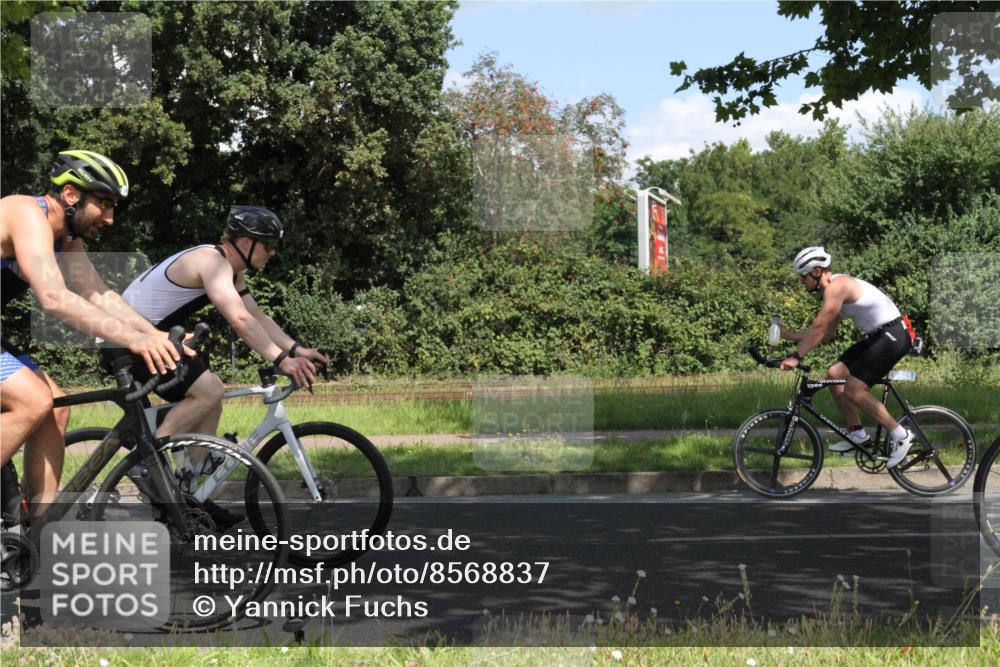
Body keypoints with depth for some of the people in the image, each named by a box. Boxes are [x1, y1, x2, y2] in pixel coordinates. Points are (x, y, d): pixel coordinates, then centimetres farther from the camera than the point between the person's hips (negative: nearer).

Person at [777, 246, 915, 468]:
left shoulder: (837, 286, -17)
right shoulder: (836, 290, 14)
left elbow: (819, 326, -22)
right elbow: (827, 333, 17)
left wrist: (796, 356, -21)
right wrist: (790, 335, 14)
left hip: (893, 336, -10)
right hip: (877, 336, 10)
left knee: (854, 389, -16)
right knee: (835, 374, 7)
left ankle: (900, 435, -6)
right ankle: (856, 433, 14)